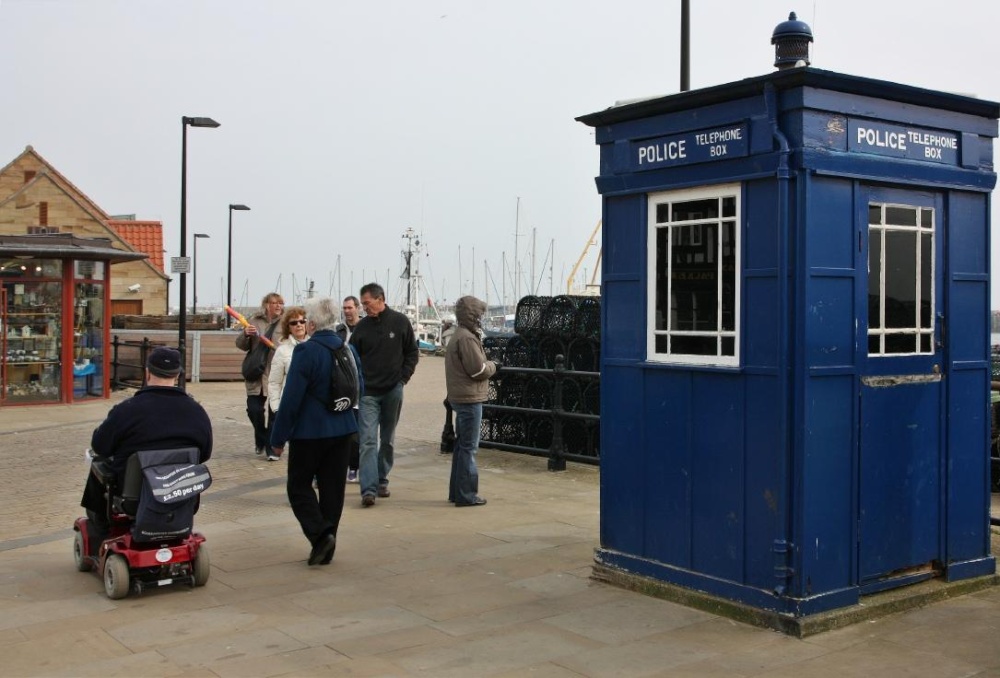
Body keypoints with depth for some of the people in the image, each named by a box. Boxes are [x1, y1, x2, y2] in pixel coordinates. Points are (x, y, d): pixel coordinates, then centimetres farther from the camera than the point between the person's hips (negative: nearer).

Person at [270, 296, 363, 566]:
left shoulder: (306, 351, -17)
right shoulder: (349, 350, 2)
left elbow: (291, 399, -17)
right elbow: (359, 390, 11)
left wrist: (278, 437, -9)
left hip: (309, 432, -6)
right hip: (342, 431, 6)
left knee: (299, 485, 8)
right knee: (332, 488, 12)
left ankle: (320, 534, -9)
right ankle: (326, 549, 18)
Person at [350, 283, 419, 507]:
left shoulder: (400, 322, -1)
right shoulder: (362, 327, 0)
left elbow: (412, 353, 6)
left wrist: (403, 378, -3)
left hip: (393, 390, 1)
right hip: (368, 392, -1)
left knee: (387, 440, 12)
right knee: (368, 440, -10)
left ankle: (382, 480, 27)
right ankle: (369, 489, -14)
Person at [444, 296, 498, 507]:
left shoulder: (459, 336, 17)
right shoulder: (466, 338, -17)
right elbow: (478, 369, -20)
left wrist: (488, 365, 8)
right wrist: (493, 366, -2)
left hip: (461, 398, 11)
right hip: (470, 398, -11)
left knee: (462, 445, 16)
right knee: (469, 447, -6)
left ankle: (457, 492, 23)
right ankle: (466, 495, -2)